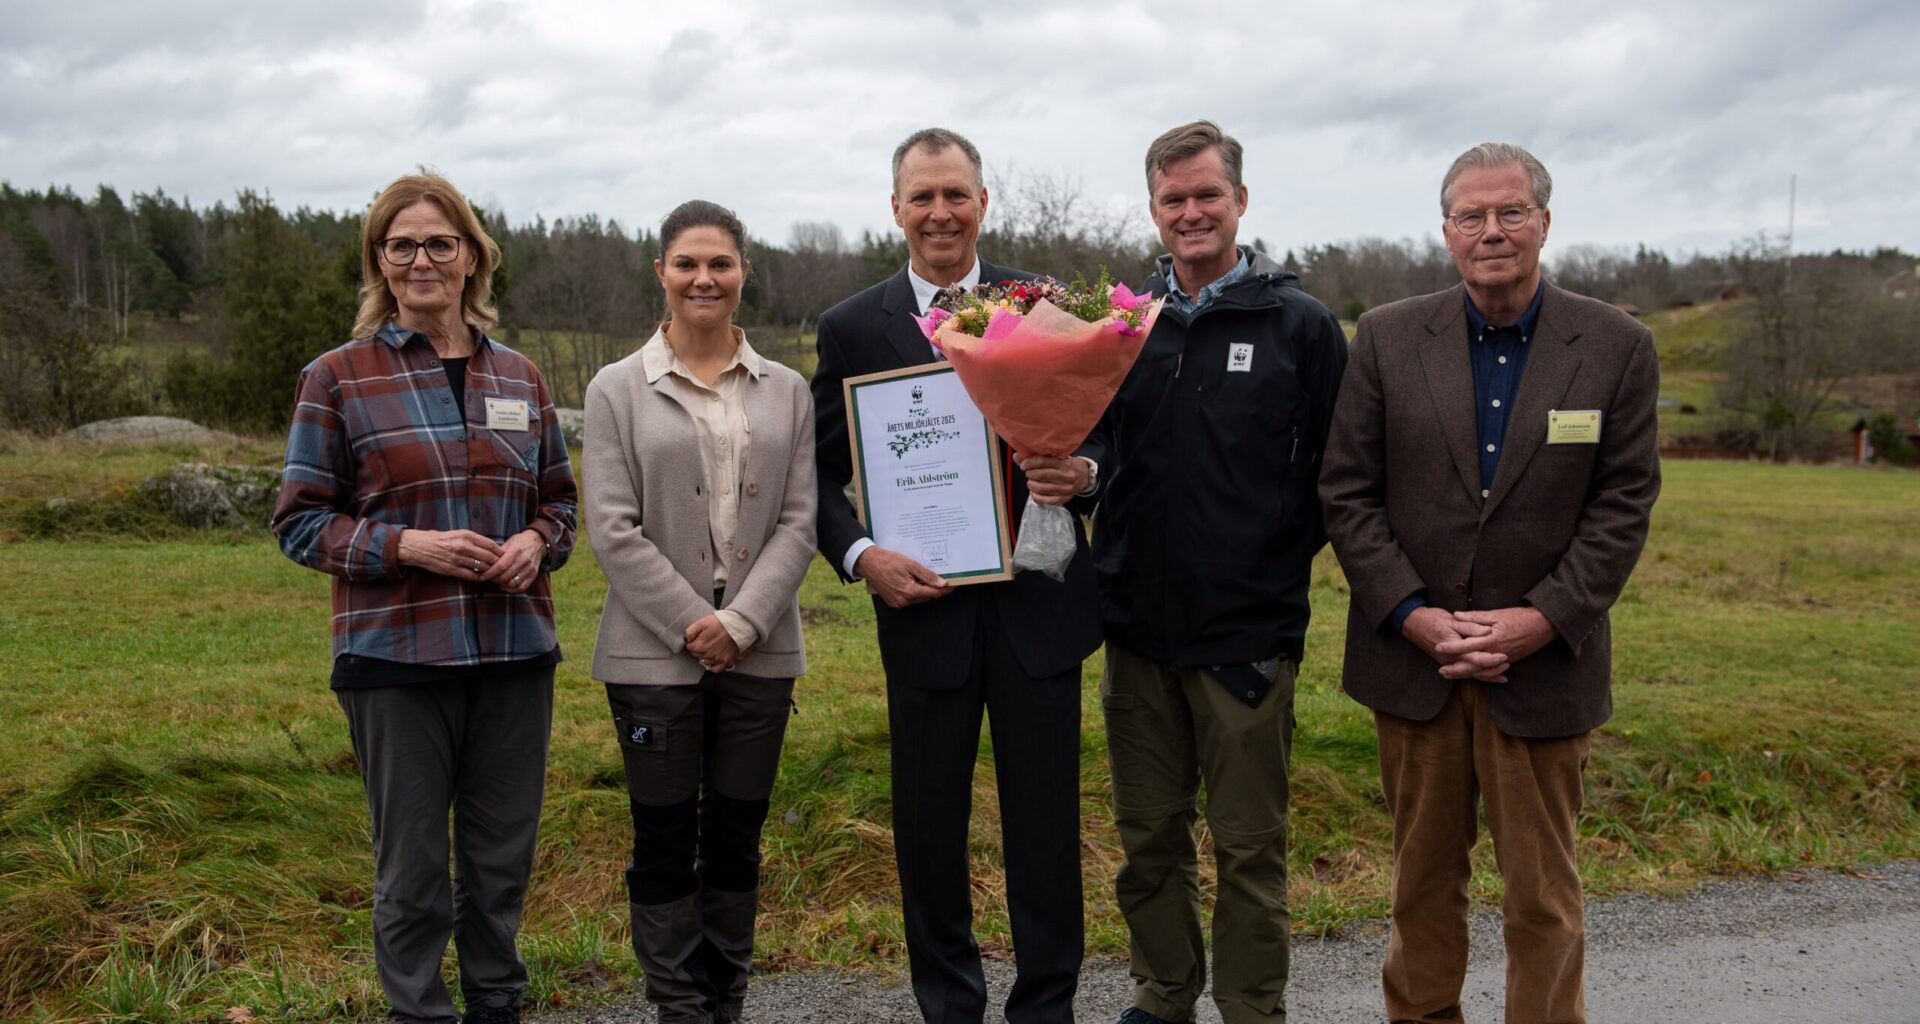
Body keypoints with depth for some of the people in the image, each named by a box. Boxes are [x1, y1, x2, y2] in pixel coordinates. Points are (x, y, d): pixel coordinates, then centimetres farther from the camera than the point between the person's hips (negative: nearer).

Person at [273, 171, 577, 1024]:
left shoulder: (519, 377, 9)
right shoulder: (338, 378, -1)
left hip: (516, 650, 4)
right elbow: (299, 521, -1)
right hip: (396, 656, -3)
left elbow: (559, 498, 16)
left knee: (503, 855, 14)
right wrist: (409, 545, -17)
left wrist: (536, 543, -6)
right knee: (413, 865, 6)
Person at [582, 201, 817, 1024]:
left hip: (760, 651, 2)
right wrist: (692, 625, -11)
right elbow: (613, 530, -5)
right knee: (665, 842, 5)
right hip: (655, 652, -2)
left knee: (737, 839, 11)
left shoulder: (787, 391, 8)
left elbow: (798, 522, 2)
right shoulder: (618, 389, 2)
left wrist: (743, 622, -11)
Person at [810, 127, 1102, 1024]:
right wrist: (862, 557, -12)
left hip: (1037, 603, 0)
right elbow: (821, 474, 4)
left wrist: (1084, 470, -15)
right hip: (923, 606, 0)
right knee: (928, 824, 10)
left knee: (1045, 822, 8)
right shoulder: (852, 328, 3)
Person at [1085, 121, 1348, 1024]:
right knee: (1149, 837, 15)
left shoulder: (1301, 325, -2)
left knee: (1249, 846, 7)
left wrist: (1279, 563, -8)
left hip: (1247, 633, -3)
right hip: (1137, 626, 4)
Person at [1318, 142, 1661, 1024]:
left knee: (1543, 895, 7)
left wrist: (1541, 620, -14)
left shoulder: (1617, 347, -1)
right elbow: (1347, 491, -1)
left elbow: (1623, 505, -3)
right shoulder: (1387, 338, 1)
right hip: (1412, 654, 1)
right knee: (1422, 877, 14)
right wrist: (1413, 614, -11)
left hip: (1543, 663, -1)